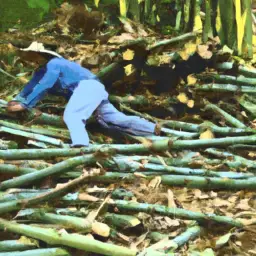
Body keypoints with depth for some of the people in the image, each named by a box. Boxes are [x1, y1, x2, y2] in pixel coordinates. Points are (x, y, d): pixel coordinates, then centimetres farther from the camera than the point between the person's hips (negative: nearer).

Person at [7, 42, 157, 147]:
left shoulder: (53, 64, -7)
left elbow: (42, 87, -13)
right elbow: (33, 85, 25)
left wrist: (24, 105, -10)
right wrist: (17, 99, 14)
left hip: (88, 87, -10)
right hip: (94, 90, 10)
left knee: (71, 116, -30)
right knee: (116, 120, 9)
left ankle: (81, 146, -56)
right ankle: (156, 129, 10)